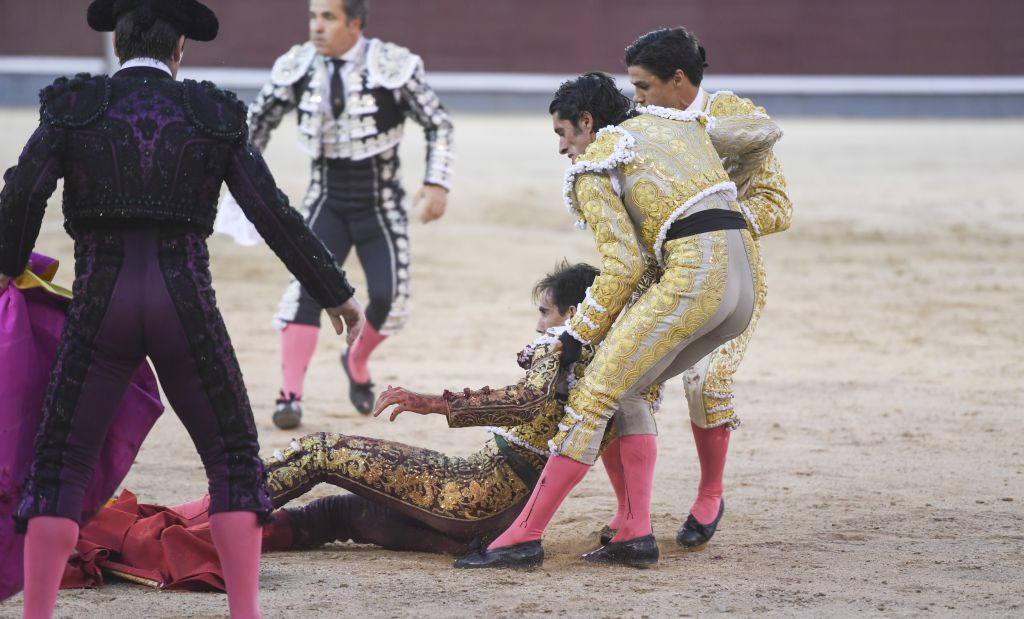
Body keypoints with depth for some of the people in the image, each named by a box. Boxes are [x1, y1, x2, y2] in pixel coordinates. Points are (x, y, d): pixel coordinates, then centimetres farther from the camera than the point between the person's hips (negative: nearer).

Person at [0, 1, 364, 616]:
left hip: (103, 314, 0)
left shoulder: (73, 105, 2)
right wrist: (337, 291, 12)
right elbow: (276, 217, 0)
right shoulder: (214, 115, 5)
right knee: (236, 465, 15)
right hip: (186, 312, 0)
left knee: (60, 471, 9)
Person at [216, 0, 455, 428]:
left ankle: (358, 361, 21)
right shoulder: (296, 67, -4)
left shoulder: (393, 67, -13)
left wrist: (437, 184, -13)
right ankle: (290, 396, -20)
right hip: (326, 202, 1)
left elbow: (438, 124, -4)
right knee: (308, 287, -18)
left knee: (389, 296, -11)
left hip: (380, 205, -1)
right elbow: (259, 119, 12)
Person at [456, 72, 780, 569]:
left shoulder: (592, 168, 4)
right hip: (745, 281, 8)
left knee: (594, 396, -5)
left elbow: (623, 267, -5)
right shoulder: (678, 122, 26)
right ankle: (636, 534, 7)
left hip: (694, 274, -8)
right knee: (630, 389, 18)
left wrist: (578, 335, 5)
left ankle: (524, 537, -8)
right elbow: (765, 131, 38)